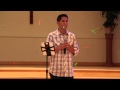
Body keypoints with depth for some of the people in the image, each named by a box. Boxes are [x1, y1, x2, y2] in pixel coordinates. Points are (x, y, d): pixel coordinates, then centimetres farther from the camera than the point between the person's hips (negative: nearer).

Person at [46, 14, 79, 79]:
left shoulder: (72, 36, 6)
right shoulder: (51, 35, -4)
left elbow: (76, 51, 7)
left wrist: (69, 47, -11)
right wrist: (59, 47, -19)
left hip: (68, 71, 3)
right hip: (56, 71, -3)